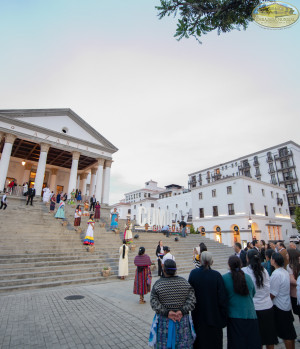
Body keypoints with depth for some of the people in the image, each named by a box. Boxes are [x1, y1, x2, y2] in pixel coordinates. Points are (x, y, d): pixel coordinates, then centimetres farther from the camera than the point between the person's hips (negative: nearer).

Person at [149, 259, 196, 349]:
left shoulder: (158, 284, -10)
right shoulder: (184, 282, -5)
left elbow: (154, 302, -15)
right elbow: (192, 300, -11)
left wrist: (167, 313, -16)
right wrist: (181, 311, -16)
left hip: (164, 323, -1)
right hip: (183, 322, 1)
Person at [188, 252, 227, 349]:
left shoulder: (193, 273, -12)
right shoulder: (216, 275, -18)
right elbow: (222, 298, -14)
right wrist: (224, 318, -3)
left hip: (198, 316, 2)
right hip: (214, 316, -2)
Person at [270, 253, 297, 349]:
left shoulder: (276, 274, -26)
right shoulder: (285, 271, 0)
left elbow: (272, 294, -21)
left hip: (279, 307, -8)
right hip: (287, 305, 8)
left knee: (286, 334, 6)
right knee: (290, 333, 20)